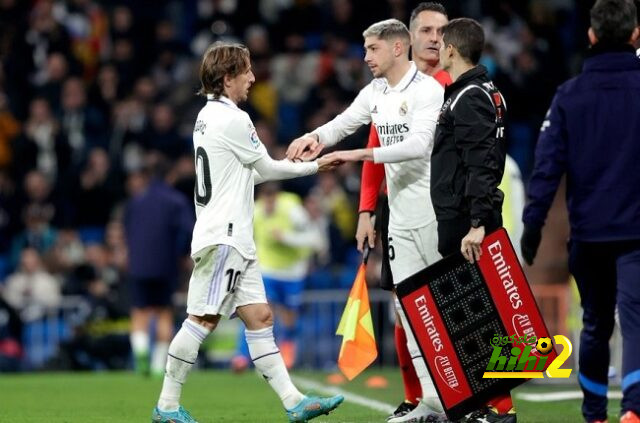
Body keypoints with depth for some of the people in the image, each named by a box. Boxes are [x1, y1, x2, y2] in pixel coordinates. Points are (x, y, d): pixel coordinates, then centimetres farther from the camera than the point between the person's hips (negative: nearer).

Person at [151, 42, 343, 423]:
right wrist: (312, 166, 11)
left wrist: (309, 166, 21)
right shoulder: (232, 119, -13)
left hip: (234, 240, 10)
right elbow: (266, 167, -4)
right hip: (222, 237, -10)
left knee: (259, 316, 5)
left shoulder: (209, 117, 17)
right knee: (203, 319, -9)